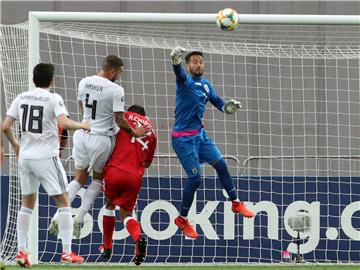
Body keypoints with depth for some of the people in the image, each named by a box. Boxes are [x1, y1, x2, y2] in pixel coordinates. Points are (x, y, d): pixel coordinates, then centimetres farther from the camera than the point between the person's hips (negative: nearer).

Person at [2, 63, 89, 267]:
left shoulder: (21, 98, 6)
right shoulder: (53, 98, -8)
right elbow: (64, 122, -23)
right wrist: (82, 126, -5)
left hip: (25, 156, 5)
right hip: (46, 157, -5)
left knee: (27, 203, 16)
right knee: (63, 202, 3)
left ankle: (21, 250, 9)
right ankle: (67, 252, -3)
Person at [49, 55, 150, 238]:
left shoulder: (84, 82, 1)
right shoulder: (116, 90, -18)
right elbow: (120, 120, -16)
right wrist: (134, 132, 1)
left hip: (83, 134, 5)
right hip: (101, 139, -5)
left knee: (79, 178, 19)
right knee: (98, 178, 19)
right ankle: (79, 219, 8)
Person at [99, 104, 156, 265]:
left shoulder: (127, 116, 8)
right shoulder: (152, 131, 20)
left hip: (115, 169, -3)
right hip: (135, 176, 3)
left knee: (109, 205, 21)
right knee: (126, 214, 14)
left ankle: (107, 247, 25)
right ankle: (138, 238, -18)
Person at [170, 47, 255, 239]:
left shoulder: (205, 84, 9)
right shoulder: (185, 81, -14)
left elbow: (217, 101, 20)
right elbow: (179, 73, -37)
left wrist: (227, 107, -4)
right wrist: (176, 61, -62)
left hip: (200, 134, 7)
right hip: (183, 138, -7)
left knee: (220, 164, 10)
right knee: (195, 178, -8)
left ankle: (236, 203, 27)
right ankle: (182, 219, 7)